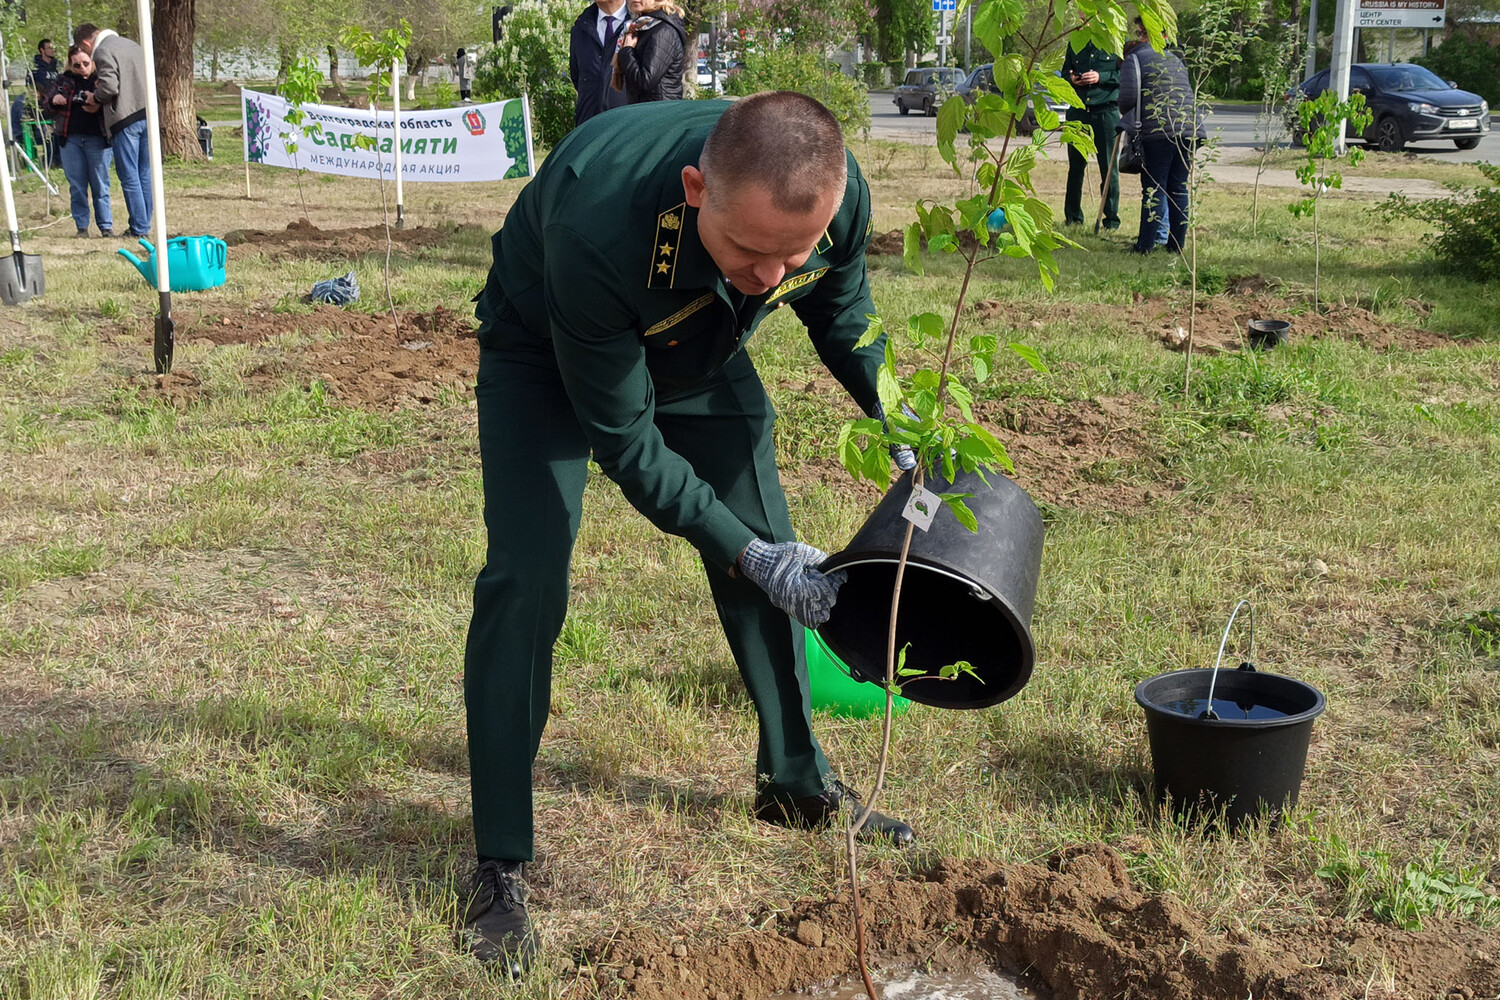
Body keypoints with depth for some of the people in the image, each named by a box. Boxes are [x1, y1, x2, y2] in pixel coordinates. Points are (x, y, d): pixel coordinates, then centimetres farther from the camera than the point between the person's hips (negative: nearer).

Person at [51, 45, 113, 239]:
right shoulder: (65, 80, 10)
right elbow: (49, 105, 20)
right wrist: (54, 100, -4)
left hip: (97, 138, -3)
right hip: (70, 138, 4)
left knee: (100, 185, 1)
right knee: (76, 186, 6)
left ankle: (106, 227, 7)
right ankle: (82, 227, 11)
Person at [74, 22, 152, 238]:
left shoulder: (103, 52, -7)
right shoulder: (132, 45, 18)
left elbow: (109, 86, -18)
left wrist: (96, 99, 3)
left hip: (125, 119, -8)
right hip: (147, 114, 8)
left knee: (129, 176, -2)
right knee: (144, 174, 12)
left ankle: (139, 228, -2)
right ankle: (145, 225, 15)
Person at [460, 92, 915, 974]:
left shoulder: (837, 195, -31)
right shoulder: (596, 227, -46)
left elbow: (844, 316, -4)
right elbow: (623, 439, -32)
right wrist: (743, 552, -31)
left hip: (701, 353, 5)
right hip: (549, 359, -5)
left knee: (776, 562, 8)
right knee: (525, 580, -17)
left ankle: (798, 783, 32)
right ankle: (501, 868, -4)